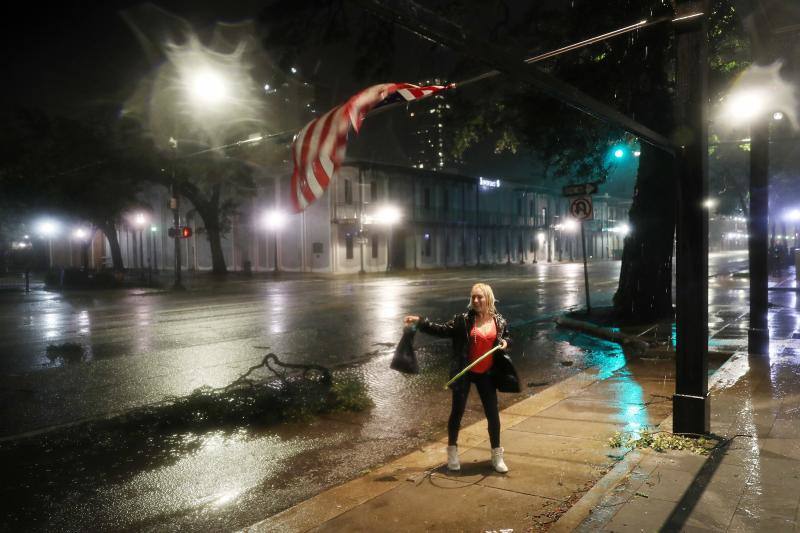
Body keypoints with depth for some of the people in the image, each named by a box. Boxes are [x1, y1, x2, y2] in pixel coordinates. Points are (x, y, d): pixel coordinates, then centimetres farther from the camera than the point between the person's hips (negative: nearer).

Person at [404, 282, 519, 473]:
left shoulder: (499, 321, -2)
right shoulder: (464, 319, -8)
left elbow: (506, 337, 16)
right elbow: (443, 330, -8)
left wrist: (505, 343, -8)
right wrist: (419, 322, -18)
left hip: (487, 374, 2)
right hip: (464, 372, -2)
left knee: (493, 414, 8)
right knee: (457, 412, 7)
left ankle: (497, 455, 26)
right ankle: (452, 452, 26)